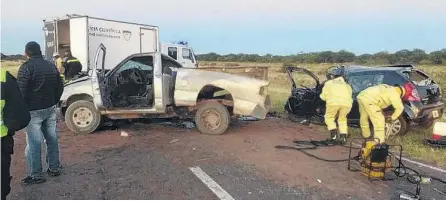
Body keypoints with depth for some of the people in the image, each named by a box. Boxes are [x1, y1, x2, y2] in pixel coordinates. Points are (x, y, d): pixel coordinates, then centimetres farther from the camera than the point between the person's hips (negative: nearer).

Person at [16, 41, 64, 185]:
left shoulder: (26, 67, -12)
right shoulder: (51, 66, 10)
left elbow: (21, 90, -16)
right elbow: (60, 87, 14)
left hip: (33, 111, -7)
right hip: (50, 109, 7)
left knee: (34, 143, 0)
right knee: (52, 139, 14)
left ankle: (36, 175, 6)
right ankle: (54, 168, 23)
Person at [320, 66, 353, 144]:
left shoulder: (328, 83, 28)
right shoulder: (346, 84, 36)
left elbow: (323, 96, 23)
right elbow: (349, 95, 26)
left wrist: (328, 97, 44)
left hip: (334, 101, -3)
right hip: (346, 102, 3)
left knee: (329, 118, 18)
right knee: (342, 120, 23)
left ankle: (334, 135, 4)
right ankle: (343, 137, 12)